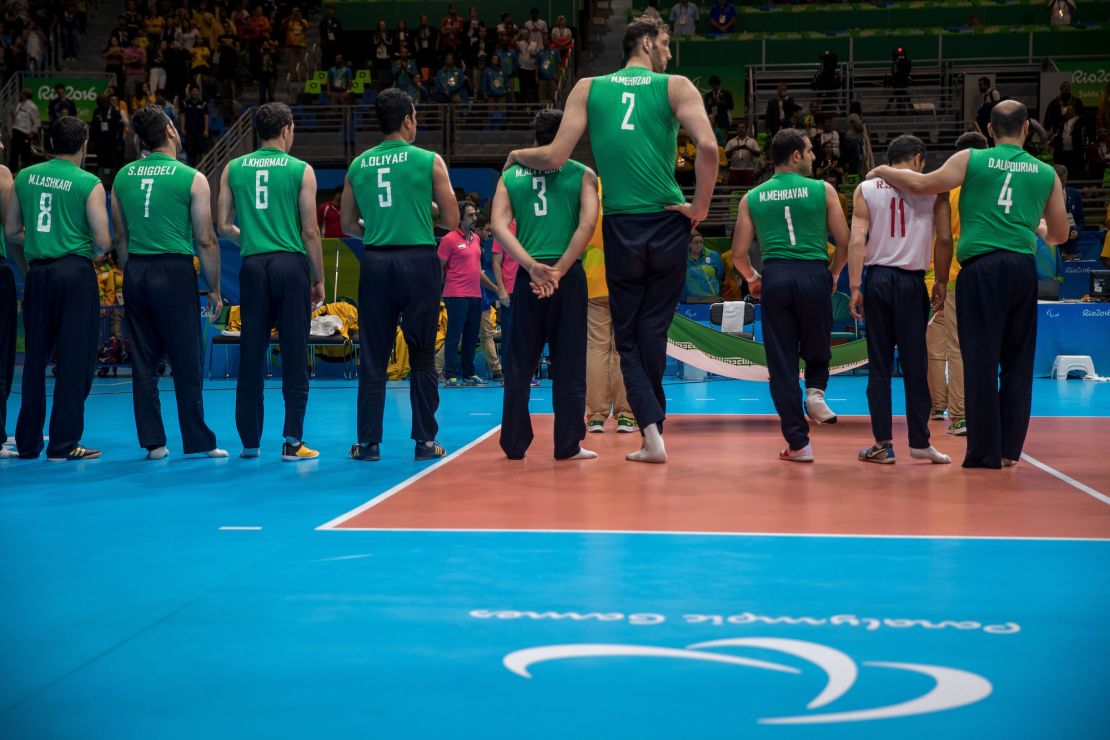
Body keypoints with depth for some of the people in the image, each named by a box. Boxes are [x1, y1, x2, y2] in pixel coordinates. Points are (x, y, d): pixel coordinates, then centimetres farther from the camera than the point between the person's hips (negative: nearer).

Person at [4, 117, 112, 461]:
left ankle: (28, 442, 19)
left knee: (35, 359, 13)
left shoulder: (25, 176, 8)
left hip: (37, 273, 5)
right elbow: (103, 242, -9)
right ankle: (63, 445, 1)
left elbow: (11, 232, 11)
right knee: (75, 361, 1)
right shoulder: (89, 184, -6)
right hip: (75, 273, -5)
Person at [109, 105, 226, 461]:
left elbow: (120, 237, 13)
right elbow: (206, 241, -5)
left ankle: (153, 442, 11)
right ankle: (198, 441, 7)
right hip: (174, 271, -4)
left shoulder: (123, 177, 8)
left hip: (136, 272, 4)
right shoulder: (192, 178, -5)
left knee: (143, 363, 8)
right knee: (187, 363, 2)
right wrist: (214, 289, 2)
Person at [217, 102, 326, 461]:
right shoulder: (301, 170, -1)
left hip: (253, 266, 3)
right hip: (291, 264, -3)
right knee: (294, 356, 1)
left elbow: (223, 226, 6)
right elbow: (310, 232, -3)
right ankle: (293, 441, -1)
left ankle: (250, 440, 12)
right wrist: (319, 279, 5)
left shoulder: (233, 169, 8)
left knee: (251, 357, 8)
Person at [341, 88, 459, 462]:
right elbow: (451, 221, 2)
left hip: (375, 262, 2)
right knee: (422, 357, 5)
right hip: (418, 260, -2)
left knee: (373, 357, 7)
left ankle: (368, 441, 8)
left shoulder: (358, 165, 8)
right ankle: (425, 440, 7)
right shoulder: (429, 161, -1)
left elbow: (349, 225, 13)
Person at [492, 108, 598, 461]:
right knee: (568, 364, 4)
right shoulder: (582, 174, 4)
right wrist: (559, 270, -11)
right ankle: (568, 445, 5)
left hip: (528, 277, 2)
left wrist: (532, 267, -9)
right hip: (569, 277, -2)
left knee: (518, 365, 10)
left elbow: (499, 225, -2)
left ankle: (514, 444, 12)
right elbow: (587, 224, -9)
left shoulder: (511, 175, 10)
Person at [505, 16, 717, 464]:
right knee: (653, 331, 12)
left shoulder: (588, 88, 7)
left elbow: (555, 158, -1)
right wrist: (700, 207, -4)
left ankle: (652, 432, -4)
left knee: (628, 336, 9)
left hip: (620, 226, 1)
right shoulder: (676, 87, 2)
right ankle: (651, 430, 18)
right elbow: (708, 146, -14)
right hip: (668, 224, -1)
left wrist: (518, 155, 18)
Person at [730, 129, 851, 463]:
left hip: (775, 276, 1)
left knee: (782, 363, 5)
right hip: (814, 275, -1)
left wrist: (751, 278, 26)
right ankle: (815, 391, -5)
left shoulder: (752, 198, 10)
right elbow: (844, 242, 3)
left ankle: (798, 443, 6)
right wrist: (833, 273, 20)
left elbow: (739, 254, 7)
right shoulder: (823, 190, 5)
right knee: (817, 350, 23)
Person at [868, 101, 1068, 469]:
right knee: (1017, 361, 12)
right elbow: (1060, 234, 18)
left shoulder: (971, 160, 3)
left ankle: (985, 451, 2)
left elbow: (921, 184, -3)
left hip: (982, 267, -3)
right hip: (1023, 267, 3)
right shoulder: (1046, 173, 12)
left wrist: (883, 171, 15)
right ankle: (1009, 449, 14)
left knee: (981, 360, 0)